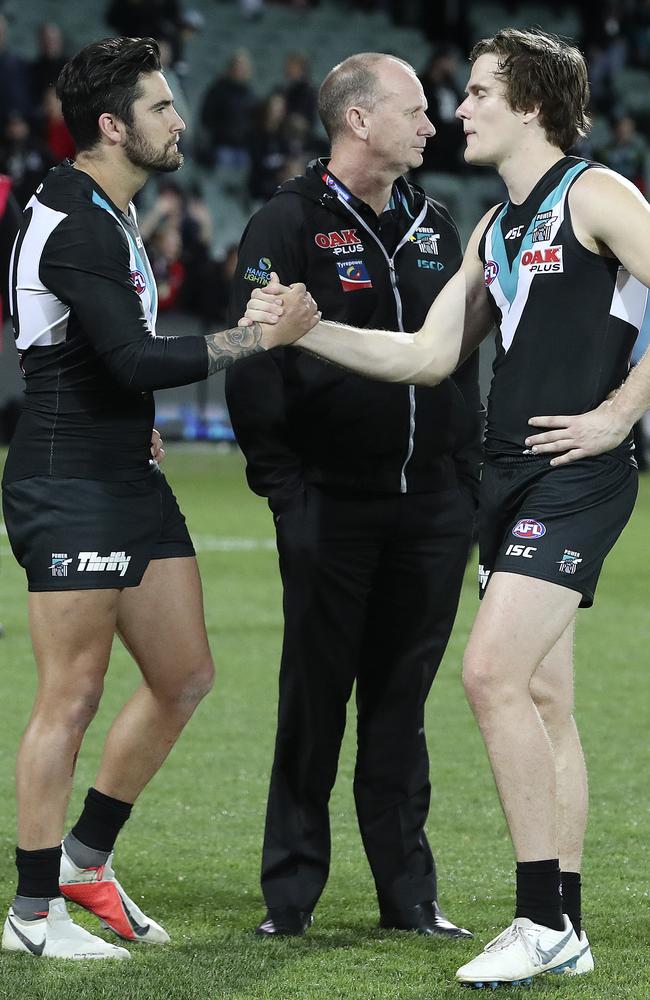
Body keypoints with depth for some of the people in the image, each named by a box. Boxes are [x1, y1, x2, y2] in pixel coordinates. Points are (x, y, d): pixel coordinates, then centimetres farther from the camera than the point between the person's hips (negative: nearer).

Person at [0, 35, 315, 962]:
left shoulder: (108, 215, 14)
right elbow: (137, 359, -26)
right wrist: (256, 336, -24)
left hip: (128, 482, 10)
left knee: (184, 677, 11)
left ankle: (85, 858, 24)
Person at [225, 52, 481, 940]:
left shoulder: (434, 227, 14)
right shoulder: (289, 226, -6)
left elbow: (462, 358, 19)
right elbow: (252, 366, -10)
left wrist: (468, 474, 12)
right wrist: (282, 487, -14)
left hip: (430, 507, 5)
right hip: (329, 506, -5)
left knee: (401, 700, 9)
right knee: (315, 700, 1)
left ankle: (409, 892, 14)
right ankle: (291, 892, 10)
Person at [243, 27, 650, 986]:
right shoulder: (495, 229, 19)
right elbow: (430, 356, 19)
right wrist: (305, 329, 10)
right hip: (512, 476, 9)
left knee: (493, 673, -18)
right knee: (543, 701, 9)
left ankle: (542, 922, -13)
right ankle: (563, 927, 13)